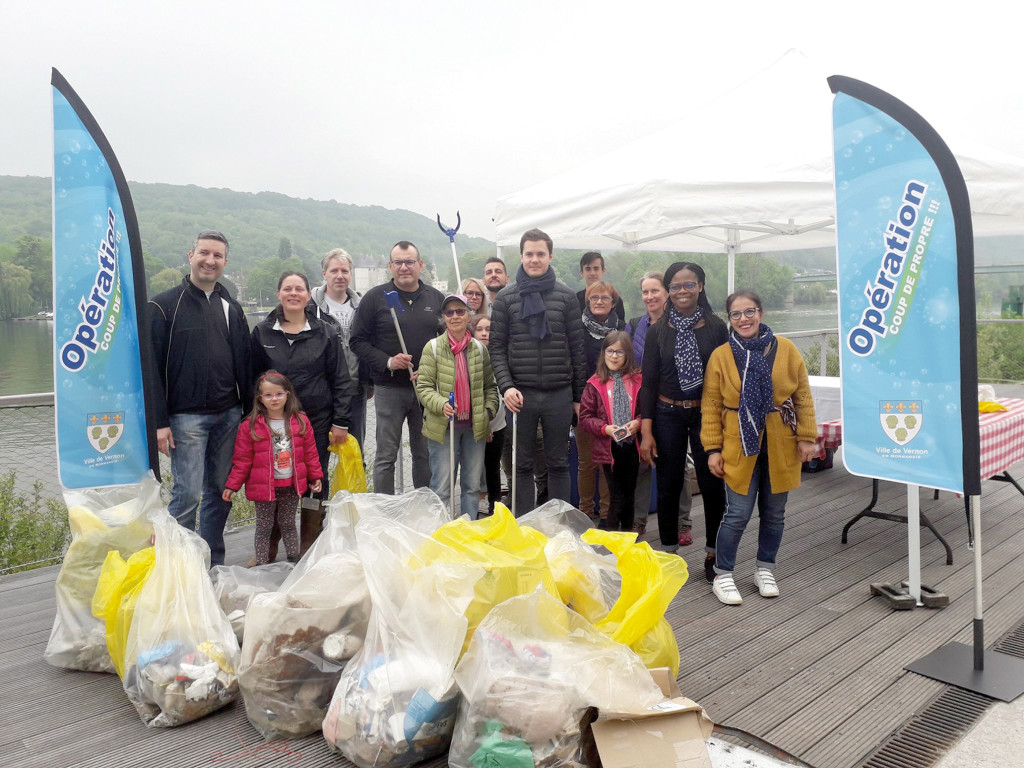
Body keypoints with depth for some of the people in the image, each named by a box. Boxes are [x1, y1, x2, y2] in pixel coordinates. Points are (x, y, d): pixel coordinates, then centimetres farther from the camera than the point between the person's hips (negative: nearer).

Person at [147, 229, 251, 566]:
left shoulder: (232, 308, 14)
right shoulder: (164, 305, -2)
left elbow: (245, 364, 15)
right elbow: (151, 366, -6)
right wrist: (159, 421, -12)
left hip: (229, 415, 5)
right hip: (186, 417, -5)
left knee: (221, 492, 10)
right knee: (188, 494, -6)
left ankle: (213, 567, 23)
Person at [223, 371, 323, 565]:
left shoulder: (300, 421, 0)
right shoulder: (250, 426, -7)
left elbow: (310, 452, 7)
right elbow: (242, 459, -4)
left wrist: (315, 476, 9)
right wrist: (232, 485, -4)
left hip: (291, 486, 2)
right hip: (263, 487, -2)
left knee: (288, 525, 17)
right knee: (264, 527, 8)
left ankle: (294, 561, 28)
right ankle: (262, 565, 17)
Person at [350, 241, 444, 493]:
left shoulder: (436, 298, 9)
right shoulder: (375, 297, 1)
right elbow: (358, 340, -1)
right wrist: (387, 362, -15)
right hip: (389, 389, -2)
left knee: (425, 453, 10)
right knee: (386, 455, 3)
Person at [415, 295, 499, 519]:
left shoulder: (479, 348, 6)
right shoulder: (433, 347, -3)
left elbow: (490, 386, 14)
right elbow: (423, 386, -6)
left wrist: (489, 411, -1)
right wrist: (441, 404, -23)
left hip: (475, 427, 3)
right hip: (442, 427, -3)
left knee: (473, 485, 12)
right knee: (441, 488, 0)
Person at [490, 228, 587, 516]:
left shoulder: (566, 297, 5)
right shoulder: (506, 298, 4)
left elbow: (577, 349, 5)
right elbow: (497, 347, 2)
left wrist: (579, 395, 3)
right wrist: (506, 386, -11)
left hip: (560, 394, 0)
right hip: (521, 394, 0)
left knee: (558, 464, 9)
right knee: (522, 465, 8)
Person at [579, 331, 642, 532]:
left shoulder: (638, 380, 3)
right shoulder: (596, 383, -1)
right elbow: (585, 418, -1)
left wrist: (639, 423, -12)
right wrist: (605, 428, -16)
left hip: (632, 445, 2)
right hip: (609, 447, -2)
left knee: (629, 494, 13)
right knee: (618, 496, -1)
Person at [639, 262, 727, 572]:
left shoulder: (716, 327, 0)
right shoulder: (658, 331, 2)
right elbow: (649, 382, 1)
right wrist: (646, 431, -4)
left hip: (707, 415, 0)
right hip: (668, 416, 1)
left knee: (712, 485, 1)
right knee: (669, 486, 8)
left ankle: (714, 553, 18)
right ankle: (668, 554, 23)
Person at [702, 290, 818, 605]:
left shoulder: (786, 349, 1)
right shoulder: (721, 355, -3)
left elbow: (803, 397, 5)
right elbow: (711, 406, -2)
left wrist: (806, 437, -1)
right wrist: (713, 449, -6)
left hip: (780, 446, 2)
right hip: (739, 446, -2)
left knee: (774, 512, 13)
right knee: (738, 514, -3)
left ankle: (765, 570, 33)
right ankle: (722, 575, 15)